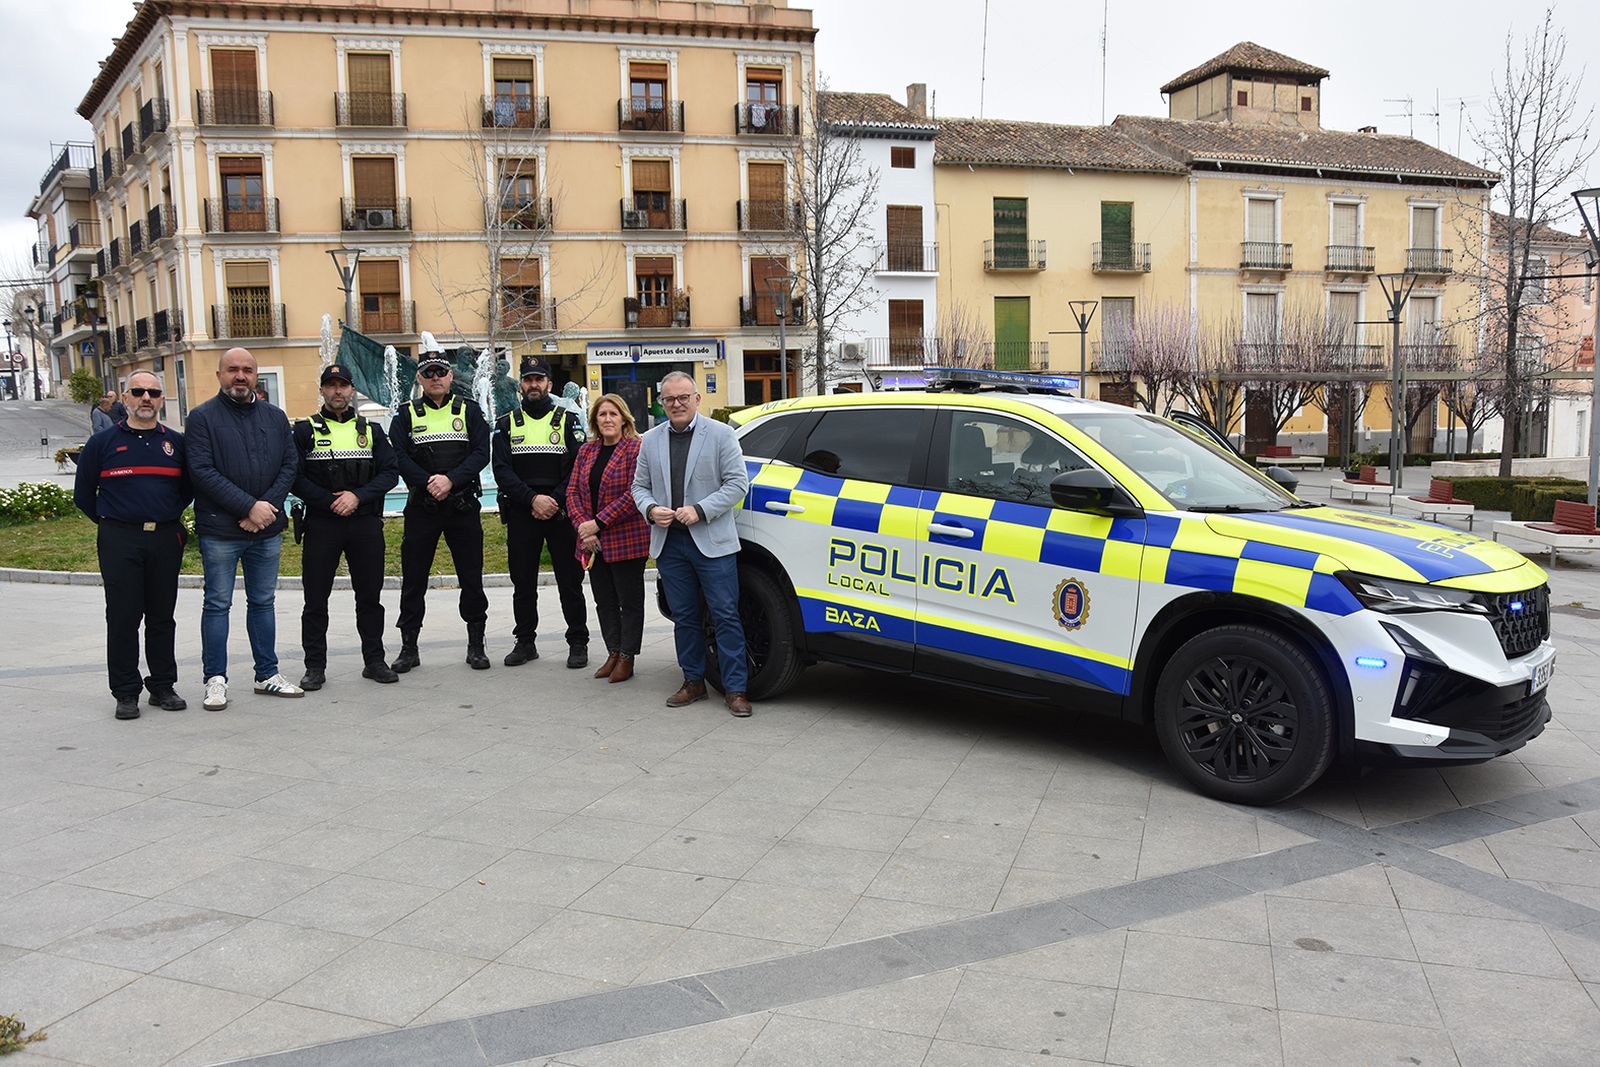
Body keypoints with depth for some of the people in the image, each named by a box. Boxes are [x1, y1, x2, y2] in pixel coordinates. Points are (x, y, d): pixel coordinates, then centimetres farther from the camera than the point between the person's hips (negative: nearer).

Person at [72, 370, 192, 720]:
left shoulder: (176, 442, 9)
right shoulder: (103, 442, 3)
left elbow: (189, 488, 18)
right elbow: (83, 493, 9)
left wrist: (170, 516, 9)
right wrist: (110, 521, 7)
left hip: (166, 540, 2)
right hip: (119, 542, -2)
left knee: (162, 618, 8)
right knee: (123, 618, 0)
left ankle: (163, 687, 17)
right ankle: (126, 693, 7)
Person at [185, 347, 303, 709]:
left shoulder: (275, 417, 11)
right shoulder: (202, 417, -2)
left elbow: (290, 465, 7)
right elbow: (202, 471, -11)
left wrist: (269, 506, -9)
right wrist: (249, 507, -16)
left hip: (267, 530, 4)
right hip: (220, 531, -4)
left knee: (263, 602, 11)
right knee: (218, 604, 2)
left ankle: (268, 674, 20)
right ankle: (216, 680, 10)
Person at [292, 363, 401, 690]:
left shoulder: (371, 430, 11)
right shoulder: (306, 430, 5)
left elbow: (390, 472, 2)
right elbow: (295, 477, -3)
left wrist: (357, 496, -12)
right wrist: (330, 502, -13)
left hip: (366, 524, 2)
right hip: (321, 525, -2)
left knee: (370, 596, 7)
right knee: (316, 598, 2)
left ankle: (374, 661, 17)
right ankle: (315, 666, 11)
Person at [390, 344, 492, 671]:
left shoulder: (469, 410, 8)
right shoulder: (406, 414, 8)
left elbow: (481, 453, -3)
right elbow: (398, 456, -3)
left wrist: (451, 479, -17)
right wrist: (428, 482, -16)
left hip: (463, 507, 0)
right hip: (421, 508, 0)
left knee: (471, 579, 3)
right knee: (413, 580, 4)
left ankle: (476, 646, 13)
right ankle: (409, 649, 14)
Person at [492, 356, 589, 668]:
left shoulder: (568, 420, 6)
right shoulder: (506, 423, 9)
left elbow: (578, 467, -2)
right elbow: (502, 470, -1)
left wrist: (554, 500, -14)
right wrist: (533, 499, -15)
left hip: (561, 511, -2)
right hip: (521, 514, 2)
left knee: (569, 580, 1)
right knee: (522, 581, 8)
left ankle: (578, 643, 9)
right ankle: (524, 642, 19)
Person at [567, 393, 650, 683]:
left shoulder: (636, 449, -8)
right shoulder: (587, 450, 11)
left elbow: (634, 494, -17)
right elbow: (572, 491, 8)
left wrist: (598, 523, -18)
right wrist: (583, 526, -7)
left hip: (626, 541, -6)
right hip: (593, 543, 6)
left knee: (630, 601, 4)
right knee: (604, 601, 13)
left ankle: (627, 657, 13)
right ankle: (613, 653, 25)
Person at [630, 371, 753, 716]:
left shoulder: (721, 434, -2)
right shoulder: (651, 441, 11)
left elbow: (737, 483, -6)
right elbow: (640, 486, 15)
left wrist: (700, 510, -15)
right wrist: (651, 510, -7)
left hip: (712, 542, -4)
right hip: (668, 542, 4)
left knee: (725, 616, -3)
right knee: (684, 617, 12)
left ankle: (735, 688, 3)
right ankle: (694, 682, 24)